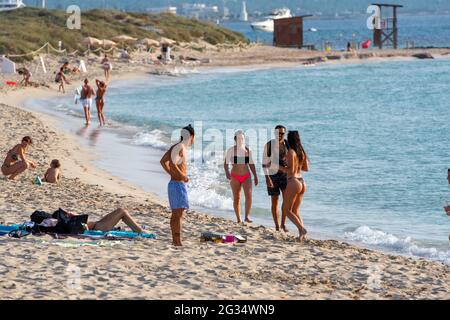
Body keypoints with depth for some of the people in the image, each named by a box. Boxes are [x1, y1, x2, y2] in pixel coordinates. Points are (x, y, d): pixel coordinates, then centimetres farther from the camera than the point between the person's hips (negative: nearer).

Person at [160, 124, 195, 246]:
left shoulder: (181, 147, 14)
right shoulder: (180, 147, -15)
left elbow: (163, 161, 23)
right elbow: (172, 164, -28)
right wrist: (182, 176, -18)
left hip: (176, 183, 10)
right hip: (178, 184, -10)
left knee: (176, 214, 14)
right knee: (177, 214, -12)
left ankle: (176, 241, 19)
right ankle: (177, 242, -15)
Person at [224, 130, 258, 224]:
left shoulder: (248, 150, 4)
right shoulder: (231, 150, -4)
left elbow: (251, 164, 12)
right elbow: (226, 163, -5)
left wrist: (255, 176, 12)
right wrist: (227, 172, -24)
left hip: (246, 176, 1)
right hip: (235, 176, -1)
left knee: (248, 195, -17)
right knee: (236, 198, 5)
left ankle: (247, 216, -15)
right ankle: (238, 219, 14)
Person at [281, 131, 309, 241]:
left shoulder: (291, 152, -13)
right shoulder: (302, 152, 9)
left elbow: (290, 170, -18)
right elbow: (306, 168, 17)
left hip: (293, 182, -8)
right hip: (302, 183, 8)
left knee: (286, 210, 4)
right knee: (295, 211, 15)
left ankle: (302, 229, -13)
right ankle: (302, 234, 2)